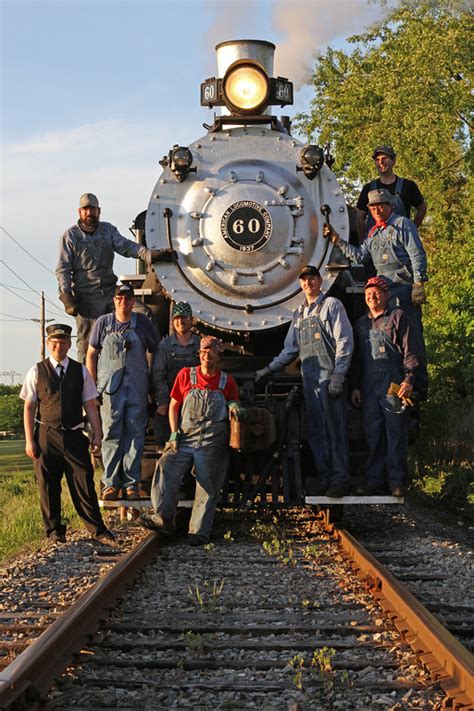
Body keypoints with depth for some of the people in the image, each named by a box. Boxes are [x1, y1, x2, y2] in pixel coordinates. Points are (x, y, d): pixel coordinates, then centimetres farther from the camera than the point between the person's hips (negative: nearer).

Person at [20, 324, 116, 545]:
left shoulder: (81, 371, 7)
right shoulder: (37, 372, 2)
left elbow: (90, 405, 9)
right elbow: (29, 407, 2)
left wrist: (97, 434, 2)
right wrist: (29, 440, -3)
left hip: (74, 435, 1)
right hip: (46, 436, -1)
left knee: (84, 484, 0)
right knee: (48, 487, 4)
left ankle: (98, 530, 6)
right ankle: (54, 531, 17)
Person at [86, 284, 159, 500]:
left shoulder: (143, 323, 6)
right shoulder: (103, 322, 7)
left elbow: (156, 352, 12)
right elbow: (91, 355, 11)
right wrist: (92, 385, 4)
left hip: (137, 388, 0)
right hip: (110, 387, 0)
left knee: (135, 434, 0)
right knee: (111, 435, 0)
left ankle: (131, 484, 5)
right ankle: (110, 483, 3)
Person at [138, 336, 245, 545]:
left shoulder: (227, 381, 13)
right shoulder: (186, 375, 12)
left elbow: (234, 404, 25)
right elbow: (173, 406, 14)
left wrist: (234, 408, -1)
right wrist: (174, 433, 1)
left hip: (213, 441, 0)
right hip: (185, 437, 0)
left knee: (207, 485, -8)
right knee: (166, 467, -23)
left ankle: (199, 532, -9)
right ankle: (163, 519, -29)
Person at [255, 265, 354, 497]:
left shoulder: (331, 305, 1)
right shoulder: (300, 313, 20)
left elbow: (344, 342, -7)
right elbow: (290, 348, 27)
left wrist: (338, 375, -15)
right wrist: (268, 370, 21)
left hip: (329, 375, -6)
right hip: (309, 379, 6)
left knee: (335, 428, -8)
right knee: (316, 432, 4)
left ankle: (340, 478, -8)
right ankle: (324, 478, 7)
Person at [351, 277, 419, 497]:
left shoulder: (398, 317, 5)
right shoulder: (360, 323, 20)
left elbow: (409, 351, -1)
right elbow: (356, 358, 23)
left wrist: (408, 380, -11)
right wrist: (355, 386, 15)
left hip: (393, 383, -5)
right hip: (368, 385, 5)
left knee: (395, 433, -5)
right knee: (373, 435, 5)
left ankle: (397, 482, -3)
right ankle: (374, 480, 9)